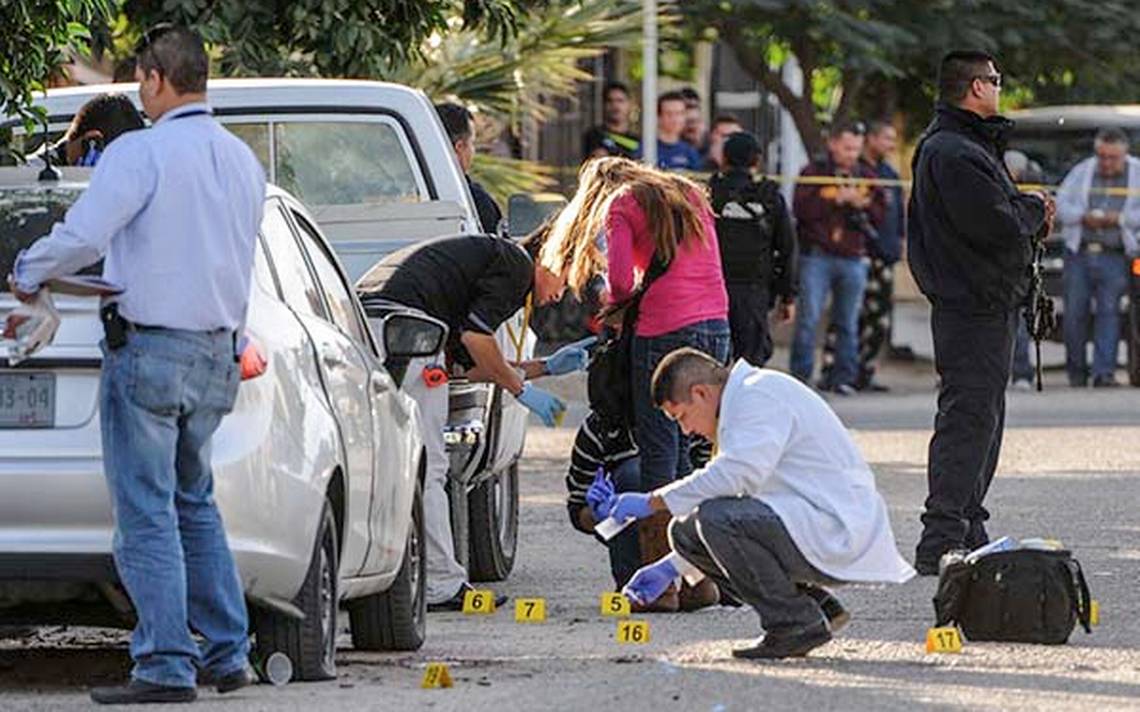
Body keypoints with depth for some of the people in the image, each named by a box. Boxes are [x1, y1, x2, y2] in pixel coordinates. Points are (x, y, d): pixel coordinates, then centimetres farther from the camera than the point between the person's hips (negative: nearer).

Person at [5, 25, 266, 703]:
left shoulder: (141, 152, -14)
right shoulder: (244, 162, 11)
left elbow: (82, 237, -21)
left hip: (150, 350, -8)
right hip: (218, 351, 8)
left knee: (147, 511, -4)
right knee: (195, 503, 19)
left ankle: (167, 666, -6)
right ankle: (227, 653, 19)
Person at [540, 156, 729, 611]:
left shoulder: (618, 206, 5)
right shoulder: (689, 196, 24)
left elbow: (620, 279, -7)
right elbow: (710, 268, 19)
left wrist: (615, 307, 14)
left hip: (664, 330, -6)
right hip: (715, 323, 6)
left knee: (659, 452, -2)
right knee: (693, 448, 11)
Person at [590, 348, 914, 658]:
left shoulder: (760, 395, -12)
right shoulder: (743, 401, 20)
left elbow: (739, 474, -28)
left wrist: (654, 502, -23)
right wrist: (671, 567, 20)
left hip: (838, 533, -10)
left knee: (716, 518, -26)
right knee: (686, 531, 4)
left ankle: (798, 623, -12)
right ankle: (814, 603, 8)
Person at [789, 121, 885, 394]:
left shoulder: (866, 177, 15)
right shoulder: (813, 173, 2)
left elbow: (880, 216, 13)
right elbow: (801, 208, -11)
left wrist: (863, 205, -7)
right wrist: (837, 200, -14)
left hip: (853, 258, 4)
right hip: (817, 256, -4)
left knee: (848, 323, 4)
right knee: (808, 318, -7)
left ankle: (844, 376, 9)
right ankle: (800, 374, -4)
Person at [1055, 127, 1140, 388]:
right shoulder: (1081, 172, 12)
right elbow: (1060, 204, 6)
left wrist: (1118, 219, -12)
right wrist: (1084, 217, -10)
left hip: (1114, 256, -2)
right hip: (1079, 255, 2)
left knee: (1109, 311, -10)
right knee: (1075, 312, -1)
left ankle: (1104, 371, -11)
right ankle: (1076, 372, 10)